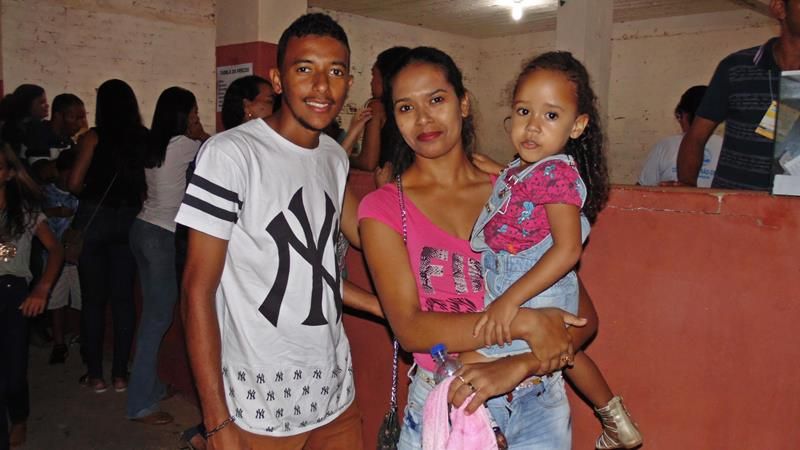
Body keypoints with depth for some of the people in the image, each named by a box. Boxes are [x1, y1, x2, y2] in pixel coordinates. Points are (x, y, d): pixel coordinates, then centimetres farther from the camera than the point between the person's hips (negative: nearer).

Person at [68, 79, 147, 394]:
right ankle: (120, 374, 15)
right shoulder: (144, 139, -1)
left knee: (94, 298, 7)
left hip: (94, 218, -2)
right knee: (123, 298, 8)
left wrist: (91, 193, 12)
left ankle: (95, 375, 15)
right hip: (130, 220, 2)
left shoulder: (93, 137, -6)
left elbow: (74, 184, -9)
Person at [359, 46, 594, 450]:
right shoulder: (383, 208, -5)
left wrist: (519, 366, -20)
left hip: (538, 404, 2)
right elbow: (409, 329, -15)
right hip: (442, 406, -1)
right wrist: (522, 323, -22)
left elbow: (582, 316, -4)